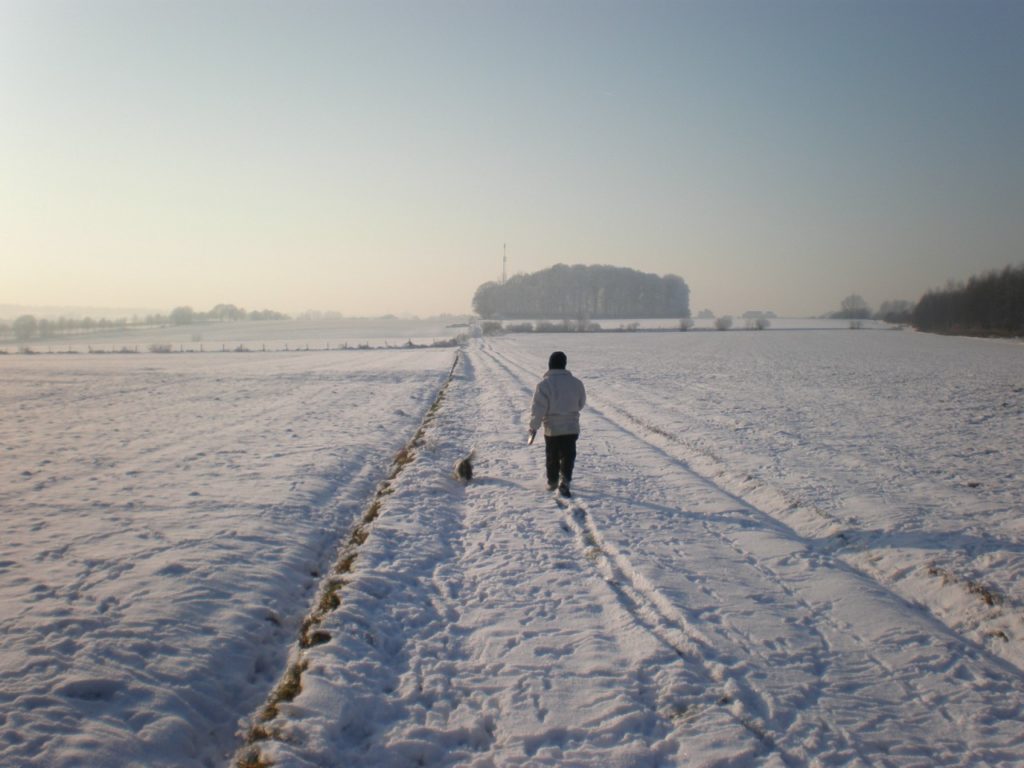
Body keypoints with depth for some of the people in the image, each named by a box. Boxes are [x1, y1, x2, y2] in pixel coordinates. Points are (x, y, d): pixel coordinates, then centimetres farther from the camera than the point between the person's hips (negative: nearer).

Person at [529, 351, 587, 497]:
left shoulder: (544, 384, -14)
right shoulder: (576, 382, -2)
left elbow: (538, 408, -15)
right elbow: (581, 404, 12)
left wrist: (533, 427, -6)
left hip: (552, 429, -1)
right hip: (571, 427, 1)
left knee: (551, 457, 16)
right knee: (567, 456, 5)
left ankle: (552, 482, 28)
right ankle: (564, 481, -14)